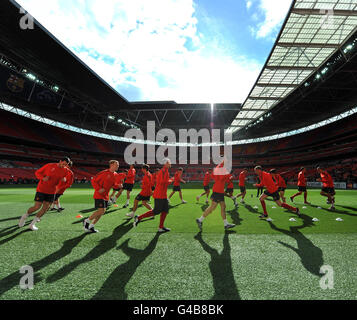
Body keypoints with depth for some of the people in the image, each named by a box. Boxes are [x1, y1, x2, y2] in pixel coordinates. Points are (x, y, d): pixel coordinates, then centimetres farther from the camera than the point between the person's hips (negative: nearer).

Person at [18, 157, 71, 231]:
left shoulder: (65, 171, -1)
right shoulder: (49, 166, -11)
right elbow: (37, 173, -2)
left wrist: (64, 179, -11)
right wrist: (43, 178, -22)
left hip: (51, 192, 4)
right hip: (41, 189, -4)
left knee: (45, 208, 1)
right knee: (37, 207, -5)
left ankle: (32, 224, 17)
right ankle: (25, 216, 26)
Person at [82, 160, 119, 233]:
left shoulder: (116, 175, 6)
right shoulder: (104, 172, -15)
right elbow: (93, 180, -10)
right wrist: (98, 189, -20)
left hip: (106, 196, 8)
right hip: (99, 195, -8)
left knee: (103, 211, 7)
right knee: (101, 210, -14)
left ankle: (91, 227, 21)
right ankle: (87, 221, 9)